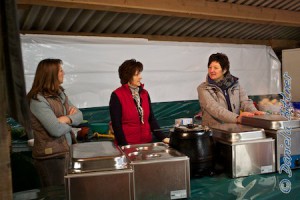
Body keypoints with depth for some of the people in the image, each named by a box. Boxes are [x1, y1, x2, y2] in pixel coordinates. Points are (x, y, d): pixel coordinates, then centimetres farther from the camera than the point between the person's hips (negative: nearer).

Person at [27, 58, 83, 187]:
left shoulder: (60, 93, 8)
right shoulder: (38, 100, -17)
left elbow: (79, 116, 5)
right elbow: (56, 130, -24)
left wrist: (66, 119, -16)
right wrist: (71, 121, -4)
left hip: (67, 151, 7)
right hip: (50, 156, -7)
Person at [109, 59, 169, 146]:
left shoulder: (144, 93, 5)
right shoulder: (117, 96, -10)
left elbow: (151, 119, 7)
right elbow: (116, 125, -11)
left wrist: (163, 138, -2)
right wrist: (125, 146, -15)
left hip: (147, 142, 5)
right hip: (128, 144, -4)